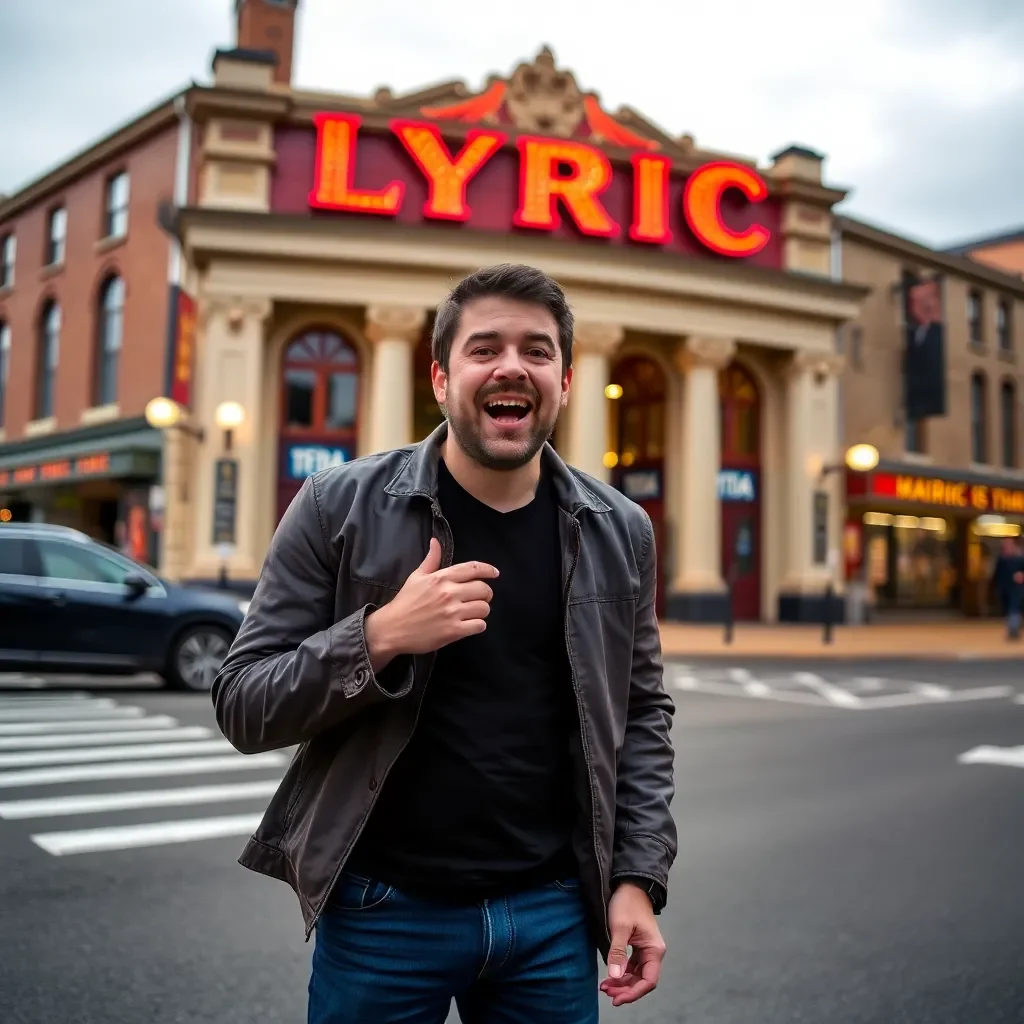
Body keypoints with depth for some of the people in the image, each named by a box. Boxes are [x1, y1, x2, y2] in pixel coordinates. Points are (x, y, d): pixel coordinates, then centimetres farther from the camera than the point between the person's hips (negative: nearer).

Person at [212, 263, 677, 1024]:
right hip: (382, 911, -2)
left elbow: (642, 712, 7)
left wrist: (639, 875, -1)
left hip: (553, 912, 3)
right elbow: (241, 704, -8)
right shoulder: (339, 507, -9)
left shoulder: (619, 531, 0)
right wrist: (380, 638, -23)